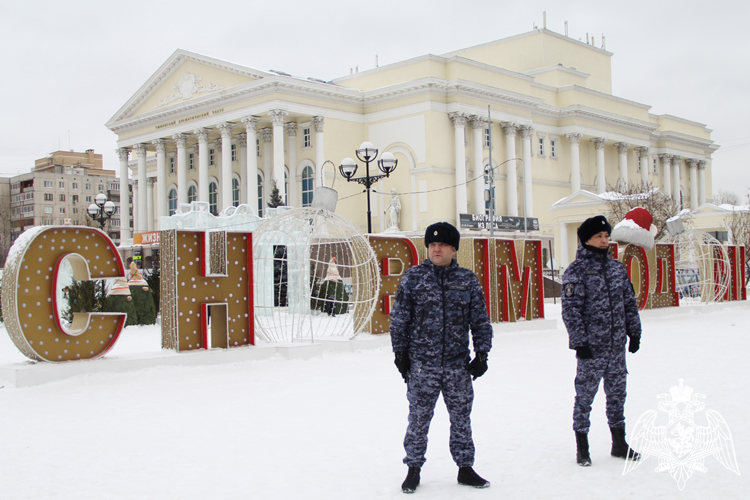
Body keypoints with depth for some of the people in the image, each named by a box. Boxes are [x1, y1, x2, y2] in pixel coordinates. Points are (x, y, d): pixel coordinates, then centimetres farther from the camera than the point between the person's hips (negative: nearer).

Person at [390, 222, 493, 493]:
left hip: (458, 365, 2)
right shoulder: (413, 277, 1)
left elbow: (480, 320, 10)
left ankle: (465, 468, 24)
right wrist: (400, 352, 1)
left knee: (461, 418, 9)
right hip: (421, 364, -1)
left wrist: (482, 353, 5)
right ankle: (414, 469, 19)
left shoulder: (468, 280, 6)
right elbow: (399, 318, 4)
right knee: (419, 418, 3)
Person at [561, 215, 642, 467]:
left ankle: (619, 443, 24)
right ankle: (582, 448, 11)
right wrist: (579, 341, -14)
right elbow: (571, 309, -10)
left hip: (617, 345, 6)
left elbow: (629, 302, 17)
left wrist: (634, 331, 13)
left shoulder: (617, 268, 12)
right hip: (591, 347, -5)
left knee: (617, 392, 12)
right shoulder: (576, 271, -6)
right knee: (585, 394, 0)